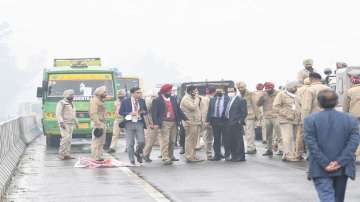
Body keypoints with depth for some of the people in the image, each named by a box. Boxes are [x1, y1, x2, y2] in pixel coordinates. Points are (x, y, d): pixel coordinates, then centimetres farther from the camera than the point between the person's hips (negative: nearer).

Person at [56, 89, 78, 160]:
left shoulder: (71, 104, 17)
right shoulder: (61, 103, -9)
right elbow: (58, 113, -16)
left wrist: (76, 122, 22)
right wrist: (61, 122, -24)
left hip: (70, 124, 9)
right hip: (64, 124, -9)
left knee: (69, 139, 4)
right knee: (66, 138, -17)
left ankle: (66, 154, 5)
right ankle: (62, 154, -14)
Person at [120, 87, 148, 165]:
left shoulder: (142, 101, 6)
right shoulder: (125, 101, -3)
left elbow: (146, 111, 16)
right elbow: (121, 112, -2)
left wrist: (143, 112, -7)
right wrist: (130, 113, -16)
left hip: (139, 123, 2)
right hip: (129, 123, -2)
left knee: (141, 141, -8)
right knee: (130, 143, 2)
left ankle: (138, 153, 23)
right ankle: (132, 160, 15)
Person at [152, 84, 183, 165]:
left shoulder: (173, 99, 14)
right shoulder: (157, 100, -3)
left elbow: (178, 110, 17)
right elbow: (154, 112, -8)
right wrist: (155, 123, -17)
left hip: (174, 122, 6)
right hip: (164, 123, -6)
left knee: (172, 141, 11)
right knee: (165, 141, -8)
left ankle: (170, 156, 23)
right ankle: (165, 158, -9)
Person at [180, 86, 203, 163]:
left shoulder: (192, 99, 20)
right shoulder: (186, 99, -11)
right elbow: (193, 107, -23)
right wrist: (197, 98, -14)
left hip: (196, 122, 10)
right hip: (190, 123, -10)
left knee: (194, 141, 12)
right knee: (190, 140, -8)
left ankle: (193, 156, 17)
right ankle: (189, 157, -8)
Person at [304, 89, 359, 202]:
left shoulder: (310, 120, -3)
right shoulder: (350, 120, 3)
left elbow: (311, 144, -10)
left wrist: (325, 164, -10)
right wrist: (340, 162, -11)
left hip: (320, 170, -3)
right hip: (342, 169, 3)